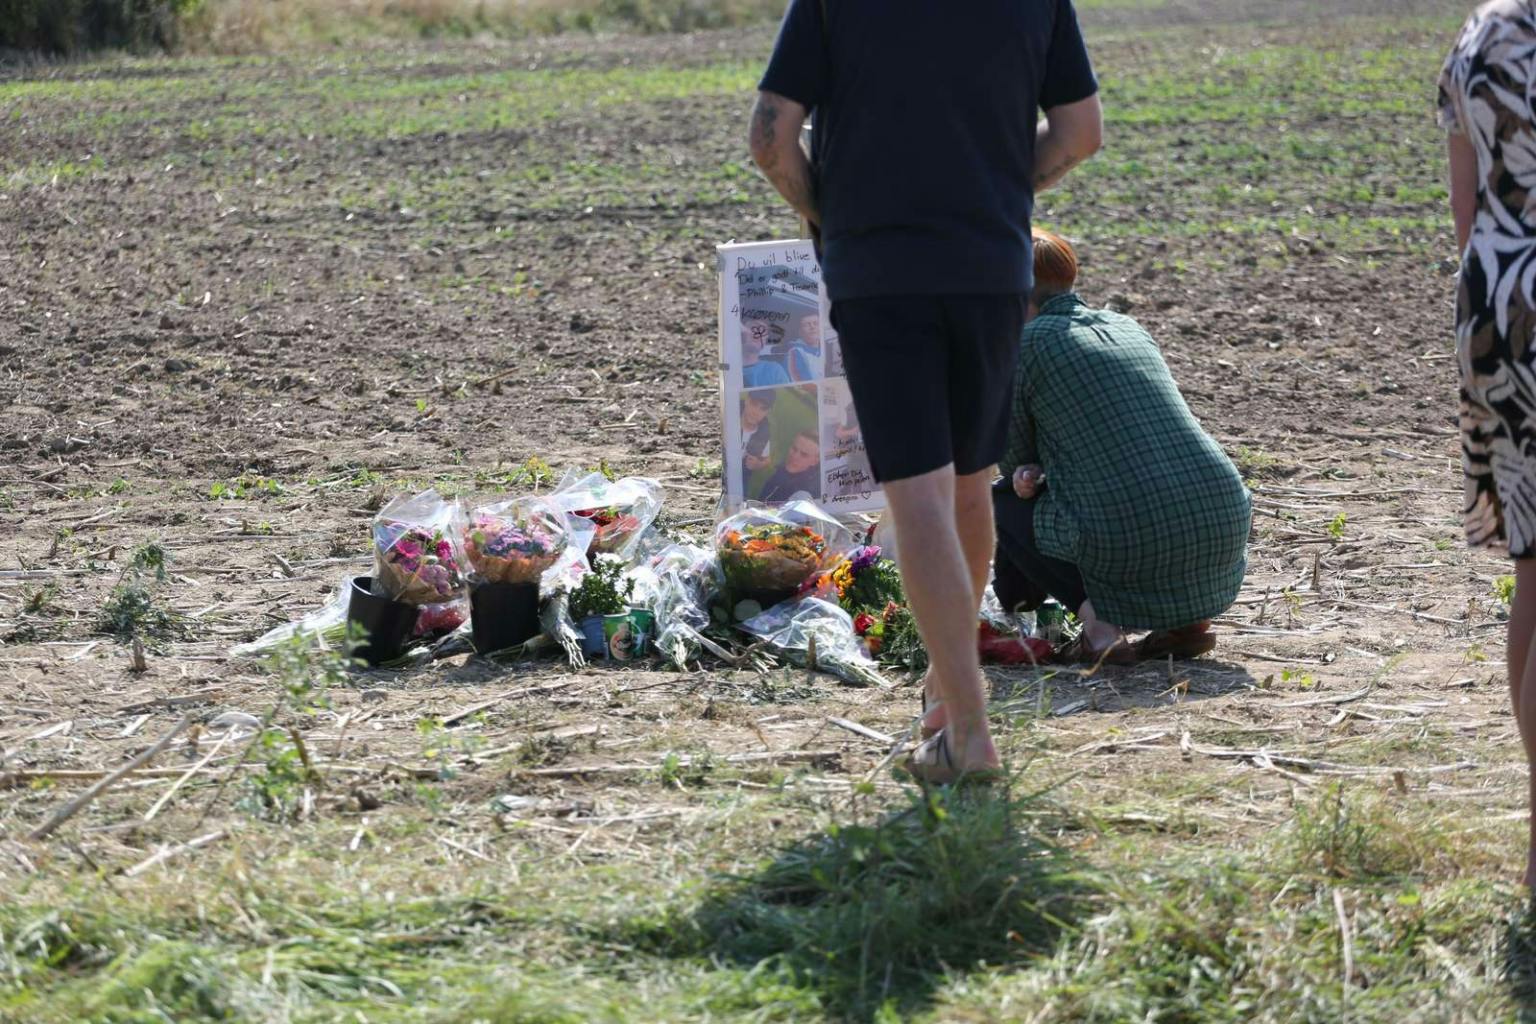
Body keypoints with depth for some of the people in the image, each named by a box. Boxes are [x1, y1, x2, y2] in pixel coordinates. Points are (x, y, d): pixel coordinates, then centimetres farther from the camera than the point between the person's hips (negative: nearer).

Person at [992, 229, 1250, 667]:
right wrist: (1041, 470, 20)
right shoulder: (1128, 328, 22)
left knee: (1004, 501, 21)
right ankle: (1189, 616, 15)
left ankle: (1097, 619, -3)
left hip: (1130, 548, -6)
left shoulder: (1026, 344, 3)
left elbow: (1013, 456, 14)